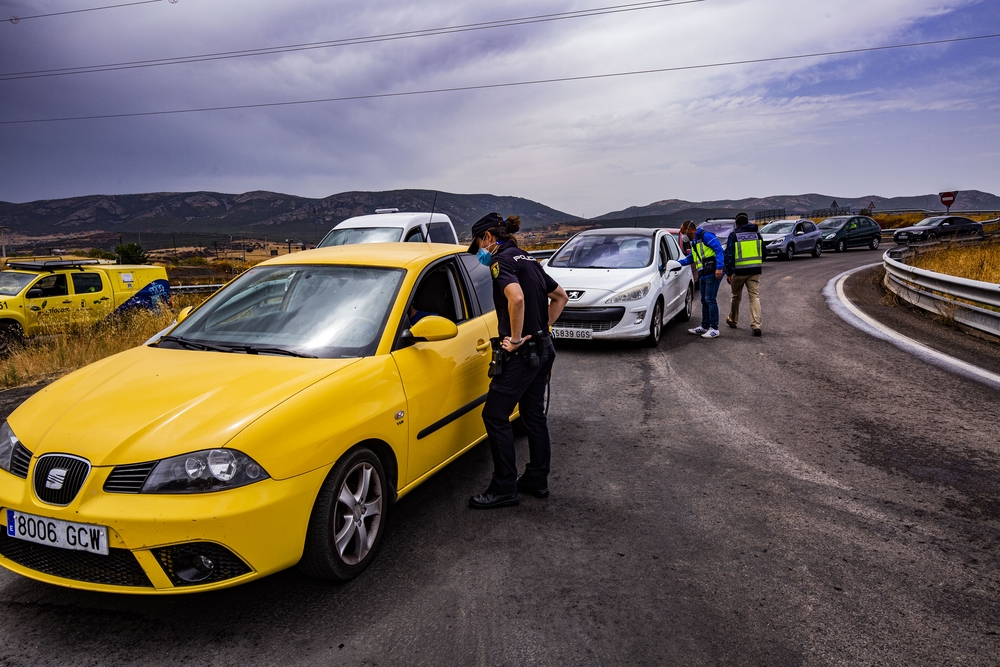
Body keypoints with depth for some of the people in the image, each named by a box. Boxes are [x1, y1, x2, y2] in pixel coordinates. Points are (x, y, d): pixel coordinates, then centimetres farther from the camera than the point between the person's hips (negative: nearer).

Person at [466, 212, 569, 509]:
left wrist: (516, 338, -22)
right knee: (534, 415, 16)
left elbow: (517, 298, -32)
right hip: (542, 350, 10)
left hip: (521, 353, -10)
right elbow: (561, 296, 23)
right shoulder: (528, 259, 15)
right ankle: (537, 480, 26)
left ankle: (504, 488, 4)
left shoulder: (501, 259, -13)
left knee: (495, 415, -1)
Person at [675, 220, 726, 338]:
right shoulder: (694, 242, 22)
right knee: (704, 301, 13)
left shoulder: (706, 236, -9)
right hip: (703, 275, 10)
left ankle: (714, 329, -5)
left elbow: (719, 250, -17)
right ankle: (704, 326, 22)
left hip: (712, 273, -10)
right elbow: (691, 258, 32)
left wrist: (719, 268, -25)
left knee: (710, 300, -9)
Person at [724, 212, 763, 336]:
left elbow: (729, 254, -9)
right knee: (755, 297, -1)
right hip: (755, 270, 2)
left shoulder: (734, 235, -2)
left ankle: (732, 320, 32)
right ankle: (756, 325, -13)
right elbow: (763, 253, 15)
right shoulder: (757, 234, 10)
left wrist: (729, 272, -8)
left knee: (736, 296, 16)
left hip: (739, 271, -2)